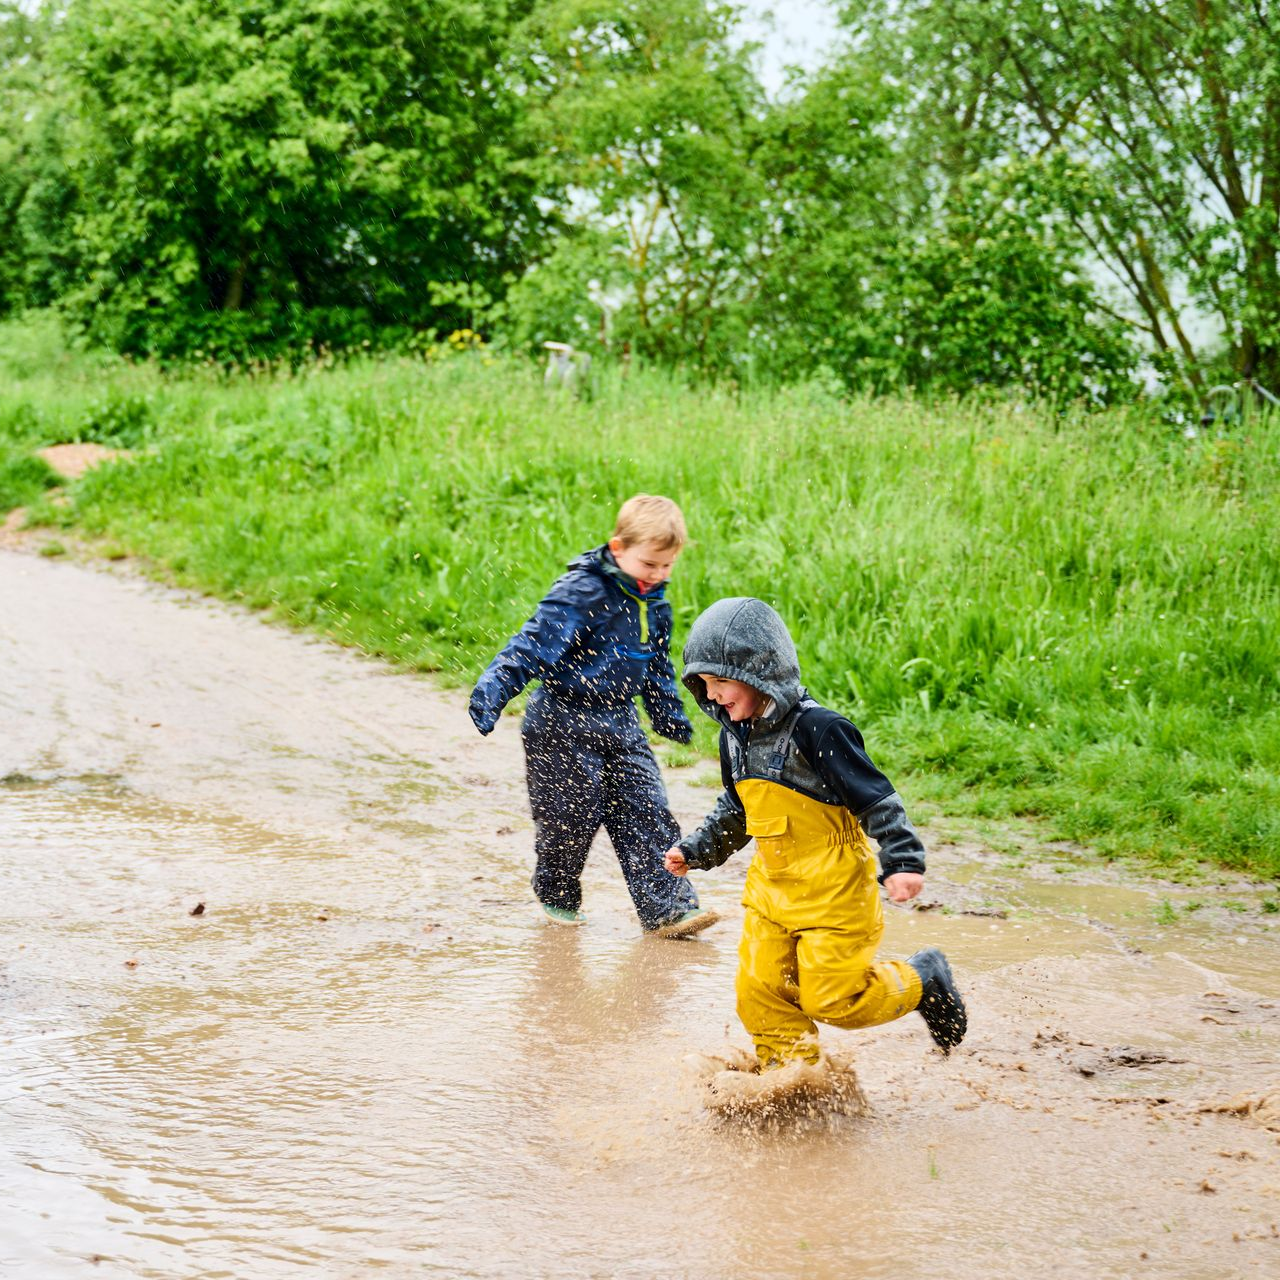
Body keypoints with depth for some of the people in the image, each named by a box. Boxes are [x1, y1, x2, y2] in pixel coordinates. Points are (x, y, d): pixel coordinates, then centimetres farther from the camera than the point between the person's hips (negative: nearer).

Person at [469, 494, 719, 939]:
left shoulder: (654, 602, 7)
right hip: (565, 723, -7)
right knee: (571, 817, 2)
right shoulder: (582, 592, -19)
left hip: (620, 723, 7)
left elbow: (658, 665, 22)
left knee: (648, 814, 0)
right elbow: (534, 644, -26)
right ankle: (558, 898, 25)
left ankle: (667, 909, -1)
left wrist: (671, 716, 29)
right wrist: (492, 690, -34)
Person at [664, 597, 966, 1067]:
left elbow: (876, 798, -17)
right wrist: (695, 850, 17)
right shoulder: (735, 737, 6)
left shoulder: (817, 729, -19)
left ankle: (924, 981, 19)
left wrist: (902, 861, -22)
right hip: (771, 888, 8)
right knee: (760, 992, 4)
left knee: (832, 999, -5)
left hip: (833, 890, -8)